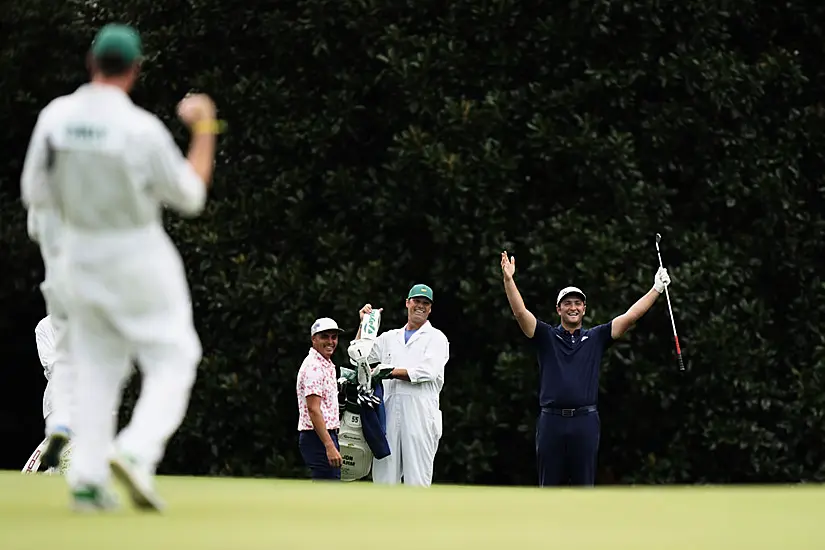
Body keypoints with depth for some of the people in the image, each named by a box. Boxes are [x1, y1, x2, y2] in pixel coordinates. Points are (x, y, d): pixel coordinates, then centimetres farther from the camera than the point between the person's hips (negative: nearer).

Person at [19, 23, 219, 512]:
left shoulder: (55, 117, -7)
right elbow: (190, 197, -9)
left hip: (79, 254, 5)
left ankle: (88, 479, 8)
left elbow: (35, 194, 0)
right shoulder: (142, 127, -20)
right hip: (138, 256, -5)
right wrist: (204, 129, 0)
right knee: (173, 359, 6)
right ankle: (136, 453, -15)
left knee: (95, 366, 16)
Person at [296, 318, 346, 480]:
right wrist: (330, 446, -25)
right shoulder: (314, 366, -14)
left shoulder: (326, 365, 18)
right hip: (318, 438, -11)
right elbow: (313, 409, -21)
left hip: (327, 436, 11)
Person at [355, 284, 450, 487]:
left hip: (420, 414, -4)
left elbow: (427, 371, -7)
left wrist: (389, 372, -6)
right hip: (389, 412, 4)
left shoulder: (436, 338, 8)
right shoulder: (390, 337, 22)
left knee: (417, 478, -8)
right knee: (384, 475, 0)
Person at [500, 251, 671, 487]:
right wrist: (509, 280, -20)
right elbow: (520, 312, -6)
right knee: (550, 486, 4)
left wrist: (656, 289, -3)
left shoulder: (596, 338, 10)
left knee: (584, 486, 3)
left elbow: (630, 316, 5)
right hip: (551, 421, -1)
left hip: (585, 422, 1)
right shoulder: (546, 337, 6)